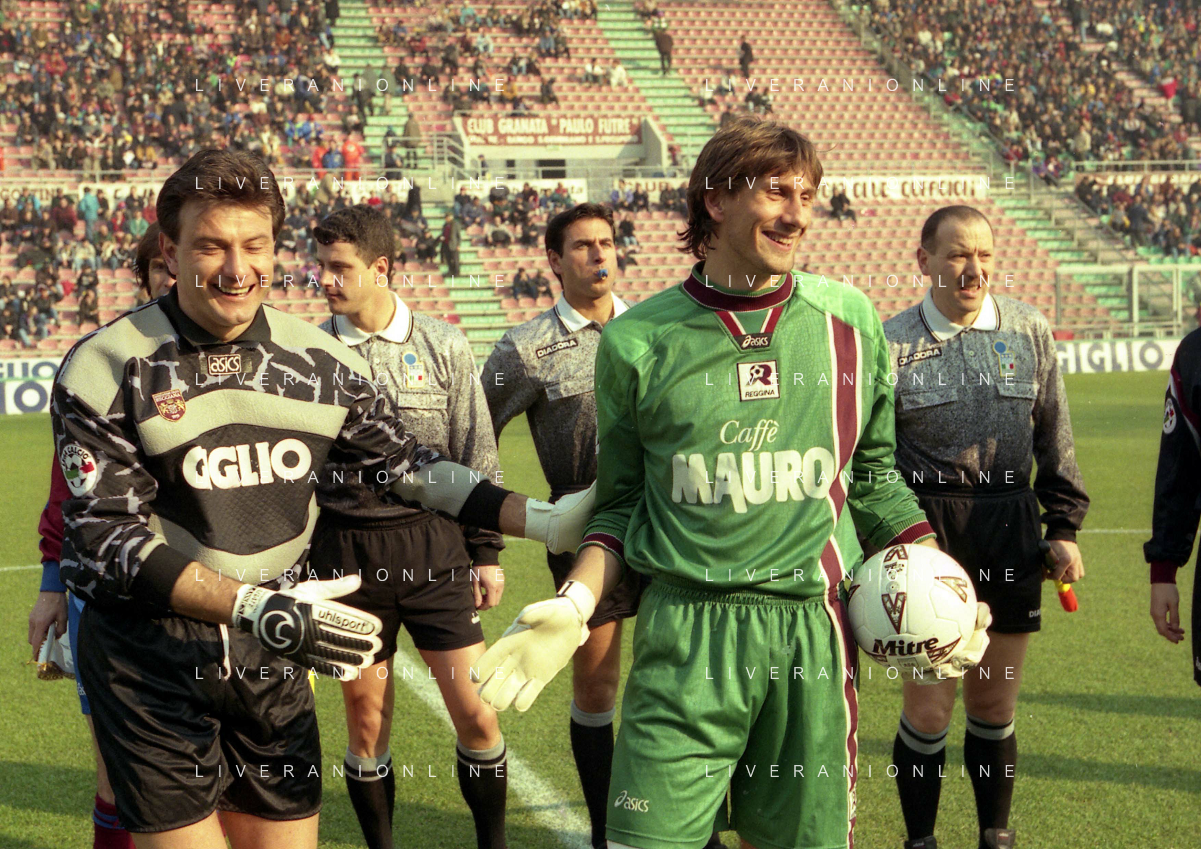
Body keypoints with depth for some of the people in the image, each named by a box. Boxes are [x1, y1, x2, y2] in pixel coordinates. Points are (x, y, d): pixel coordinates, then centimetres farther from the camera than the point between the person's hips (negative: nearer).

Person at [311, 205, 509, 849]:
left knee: (475, 711, -1)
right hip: (345, 554, 0)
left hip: (434, 547, 0)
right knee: (366, 719, 7)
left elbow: (476, 456, 7)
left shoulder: (443, 347, 2)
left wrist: (487, 553, 5)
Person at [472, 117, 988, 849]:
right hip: (684, 637, -2)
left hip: (814, 632, 2)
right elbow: (620, 505, 9)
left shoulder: (848, 321, 7)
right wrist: (574, 606, -5)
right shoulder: (638, 340, 2)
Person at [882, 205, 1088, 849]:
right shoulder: (892, 344, -4)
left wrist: (1064, 527, 10)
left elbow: (1055, 441, 13)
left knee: (995, 705, 11)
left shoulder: (1030, 332, 6)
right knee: (929, 709, -3)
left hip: (1010, 529, 3)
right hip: (928, 531, -3)